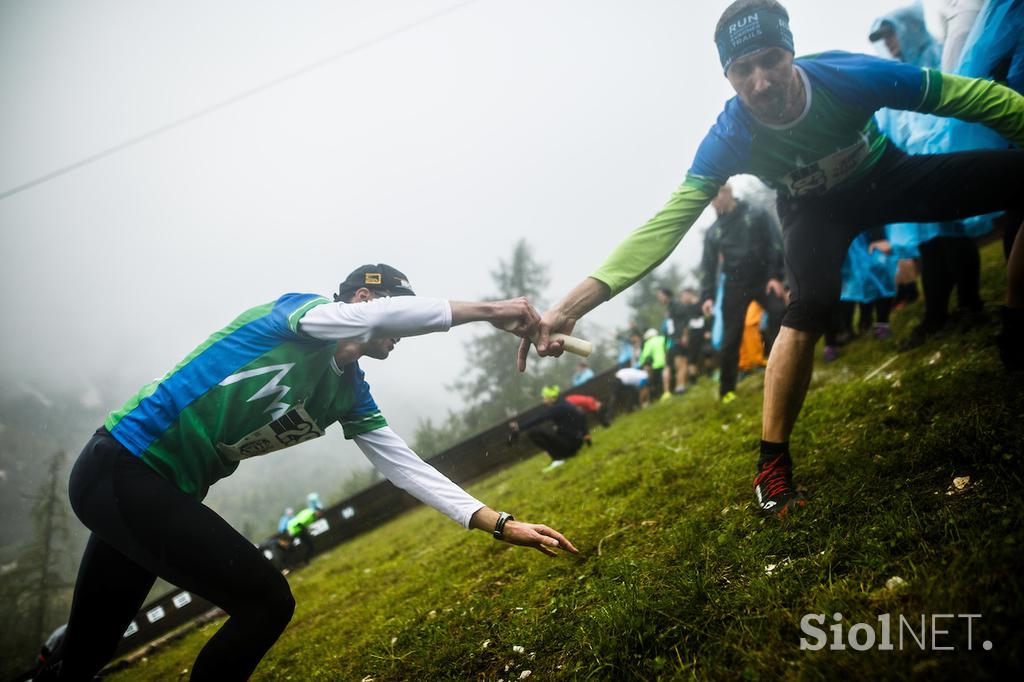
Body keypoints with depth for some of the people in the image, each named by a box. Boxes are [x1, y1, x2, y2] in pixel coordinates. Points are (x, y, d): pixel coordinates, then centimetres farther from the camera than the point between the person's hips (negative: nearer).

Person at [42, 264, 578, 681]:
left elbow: (405, 466, 5)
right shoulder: (297, 311, -13)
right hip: (121, 469, -8)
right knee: (266, 603, -9)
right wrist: (490, 310, -27)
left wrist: (500, 524, 0)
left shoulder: (350, 393, 8)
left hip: (160, 492, 8)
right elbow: (377, 315, -34)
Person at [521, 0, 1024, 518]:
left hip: (890, 177, 2)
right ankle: (772, 465, -18)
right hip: (816, 208, -2)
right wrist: (572, 305, -50)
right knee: (809, 310, -30)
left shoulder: (848, 76, -33)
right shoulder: (729, 138, -32)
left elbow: (976, 98, -23)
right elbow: (666, 223, -39)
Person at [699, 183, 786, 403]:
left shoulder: (756, 215, 1)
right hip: (735, 286, 1)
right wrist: (707, 295, -2)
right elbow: (708, 265, 8)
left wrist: (776, 276, -14)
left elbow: (776, 244, -5)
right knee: (731, 337, -1)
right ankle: (727, 390, 7)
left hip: (763, 279, -1)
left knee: (780, 315, -19)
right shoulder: (713, 231, 8)